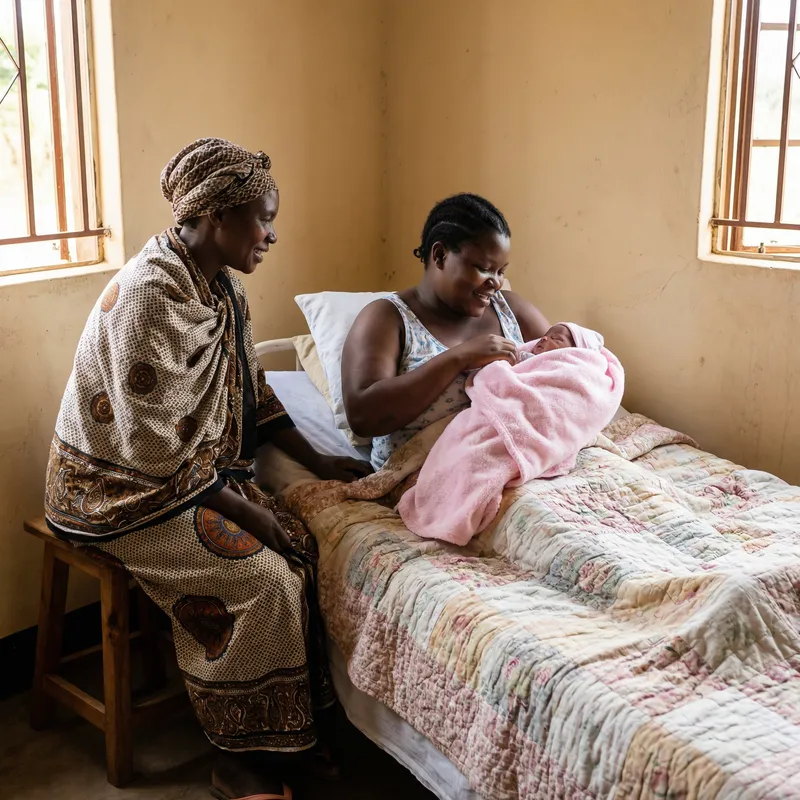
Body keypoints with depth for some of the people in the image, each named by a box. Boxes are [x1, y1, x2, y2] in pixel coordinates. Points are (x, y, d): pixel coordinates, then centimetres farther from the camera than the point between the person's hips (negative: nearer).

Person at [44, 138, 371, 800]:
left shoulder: (223, 284, 3)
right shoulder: (152, 297, -26)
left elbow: (251, 391, 13)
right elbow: (154, 448, -26)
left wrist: (316, 460, 5)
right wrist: (242, 509, -20)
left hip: (200, 468, 8)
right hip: (124, 488, -8)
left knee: (299, 544, -10)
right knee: (259, 576, -22)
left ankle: (297, 728, 3)